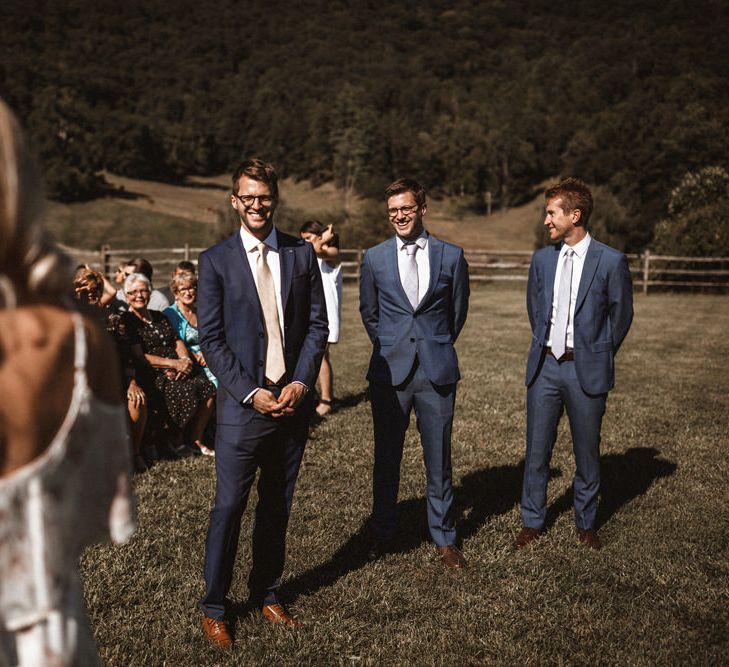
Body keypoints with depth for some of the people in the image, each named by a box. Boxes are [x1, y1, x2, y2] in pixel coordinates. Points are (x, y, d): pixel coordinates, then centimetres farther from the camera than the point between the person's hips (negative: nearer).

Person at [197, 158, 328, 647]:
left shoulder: (302, 254, 6)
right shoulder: (216, 260, -2)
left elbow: (318, 324, 5)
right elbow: (211, 339, -5)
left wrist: (302, 382, -8)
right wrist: (251, 393, -12)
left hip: (293, 400, 3)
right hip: (244, 404, -3)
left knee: (278, 505, 13)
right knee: (229, 506, 2)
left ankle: (267, 593, 30)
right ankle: (213, 608, 18)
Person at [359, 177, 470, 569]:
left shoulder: (451, 256, 2)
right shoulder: (374, 258, 4)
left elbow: (458, 311, 13)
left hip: (437, 370, 0)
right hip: (389, 370, 0)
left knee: (439, 457, 7)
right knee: (386, 457, 8)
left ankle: (443, 537, 22)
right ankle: (382, 534, 24)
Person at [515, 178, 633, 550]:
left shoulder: (610, 261, -7)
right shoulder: (542, 259, 5)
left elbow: (621, 315, 2)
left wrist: (598, 355, 8)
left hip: (586, 371, -3)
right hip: (545, 366, 3)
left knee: (587, 452, 9)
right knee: (536, 450, 7)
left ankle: (586, 524, 27)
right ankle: (532, 523, 22)